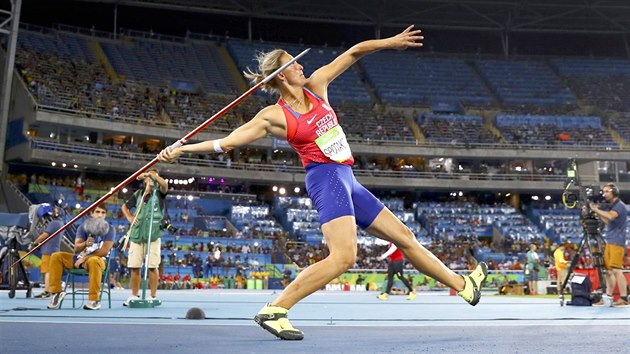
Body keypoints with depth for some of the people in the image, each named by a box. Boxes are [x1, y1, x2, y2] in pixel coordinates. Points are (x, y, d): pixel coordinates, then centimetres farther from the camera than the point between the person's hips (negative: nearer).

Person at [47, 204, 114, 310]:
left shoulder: (109, 229, -5)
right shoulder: (83, 227, 4)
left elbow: (104, 251, -15)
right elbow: (77, 248, -7)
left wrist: (85, 258, -18)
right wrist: (86, 243, -31)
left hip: (98, 259, -5)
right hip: (80, 258, 5)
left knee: (93, 261, -41)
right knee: (56, 256, -12)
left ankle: (94, 300, -37)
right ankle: (56, 292, -8)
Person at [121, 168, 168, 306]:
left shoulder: (158, 193, 5)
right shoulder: (138, 194, 14)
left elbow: (165, 184, -18)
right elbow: (124, 207, 25)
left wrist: (152, 174, -25)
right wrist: (130, 218, 8)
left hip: (153, 235, -3)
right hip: (137, 235, 3)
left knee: (152, 267, -4)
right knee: (134, 267, 4)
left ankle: (153, 297, 2)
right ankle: (134, 296, 14)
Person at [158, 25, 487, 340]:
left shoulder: (315, 85, 9)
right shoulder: (274, 116, -7)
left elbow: (353, 52, 14)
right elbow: (228, 141, -9)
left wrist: (388, 42, 8)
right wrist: (181, 149, -14)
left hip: (347, 182, 8)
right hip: (326, 178, -7)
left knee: (404, 236, 15)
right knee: (343, 256, -25)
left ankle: (463, 284, 27)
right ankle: (274, 310, -21)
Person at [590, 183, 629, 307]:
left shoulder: (619, 205, -8)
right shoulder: (612, 206, 20)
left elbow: (610, 216, -26)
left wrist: (596, 209, -16)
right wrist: (597, 212, 14)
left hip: (617, 242, -9)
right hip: (609, 242, 9)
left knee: (616, 270, -14)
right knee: (609, 270, 7)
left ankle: (624, 299, -13)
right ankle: (608, 297, 8)